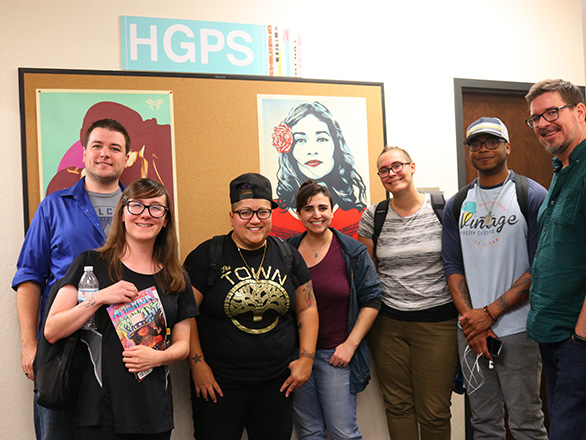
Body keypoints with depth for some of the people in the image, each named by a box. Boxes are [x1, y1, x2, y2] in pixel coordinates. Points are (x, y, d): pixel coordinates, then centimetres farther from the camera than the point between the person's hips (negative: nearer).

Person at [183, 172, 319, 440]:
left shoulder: (288, 255, 4)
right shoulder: (207, 256, -6)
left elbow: (307, 308, 10)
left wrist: (307, 357, 3)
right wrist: (197, 364, -9)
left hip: (277, 384, 3)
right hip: (218, 383, -3)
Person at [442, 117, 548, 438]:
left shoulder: (533, 196, -3)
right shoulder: (456, 205, 9)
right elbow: (452, 266, 6)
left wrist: (490, 312, -13)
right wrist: (470, 318, -7)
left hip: (518, 330, -3)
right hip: (470, 329, 4)